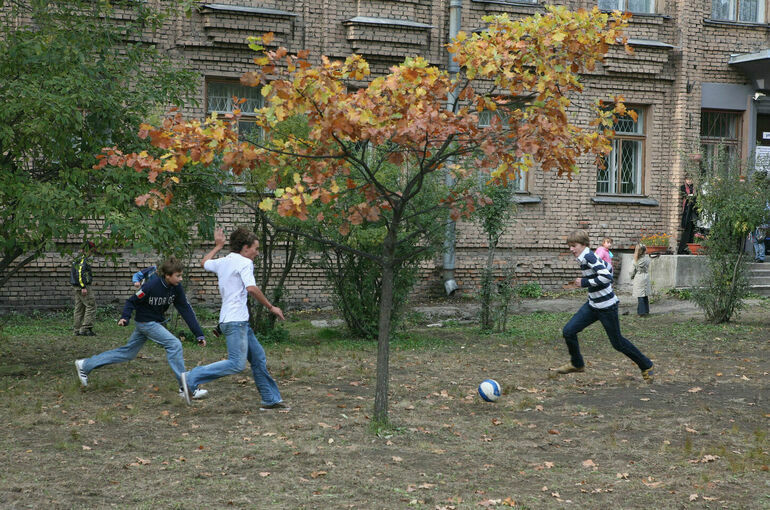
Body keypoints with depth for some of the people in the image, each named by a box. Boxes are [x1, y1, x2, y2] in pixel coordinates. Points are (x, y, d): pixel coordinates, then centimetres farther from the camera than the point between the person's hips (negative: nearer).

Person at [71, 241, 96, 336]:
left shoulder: (76, 259, 18)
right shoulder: (82, 259, -13)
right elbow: (80, 272, -24)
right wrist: (83, 287, -26)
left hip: (76, 288, 10)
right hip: (83, 287, -10)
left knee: (79, 308, 11)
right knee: (91, 306, -7)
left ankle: (77, 330, 11)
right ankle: (85, 329, -11)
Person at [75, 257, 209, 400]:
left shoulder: (176, 287, -9)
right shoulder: (152, 285, -25)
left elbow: (186, 309, -7)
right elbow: (133, 301, -14)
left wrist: (199, 334, -11)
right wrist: (125, 317, -31)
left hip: (158, 322, 7)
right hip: (146, 322, -7)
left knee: (128, 353, 15)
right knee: (174, 344, -19)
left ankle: (85, 365, 27)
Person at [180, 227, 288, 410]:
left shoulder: (222, 262, 16)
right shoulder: (244, 262, -8)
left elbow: (204, 262, 37)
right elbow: (251, 288, -21)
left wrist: (218, 246, 47)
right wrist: (271, 307, -13)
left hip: (240, 322, 10)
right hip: (235, 321, -10)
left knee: (258, 358, 11)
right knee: (236, 364, -15)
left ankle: (271, 399, 14)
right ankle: (192, 379, -15)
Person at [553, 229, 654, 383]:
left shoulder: (589, 257, -21)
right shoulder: (584, 258, 8)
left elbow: (606, 277, -31)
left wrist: (585, 282, -22)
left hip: (607, 307, -9)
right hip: (593, 305, 9)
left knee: (617, 342, 3)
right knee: (568, 331, 1)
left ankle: (646, 366, 21)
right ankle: (577, 364, 21)